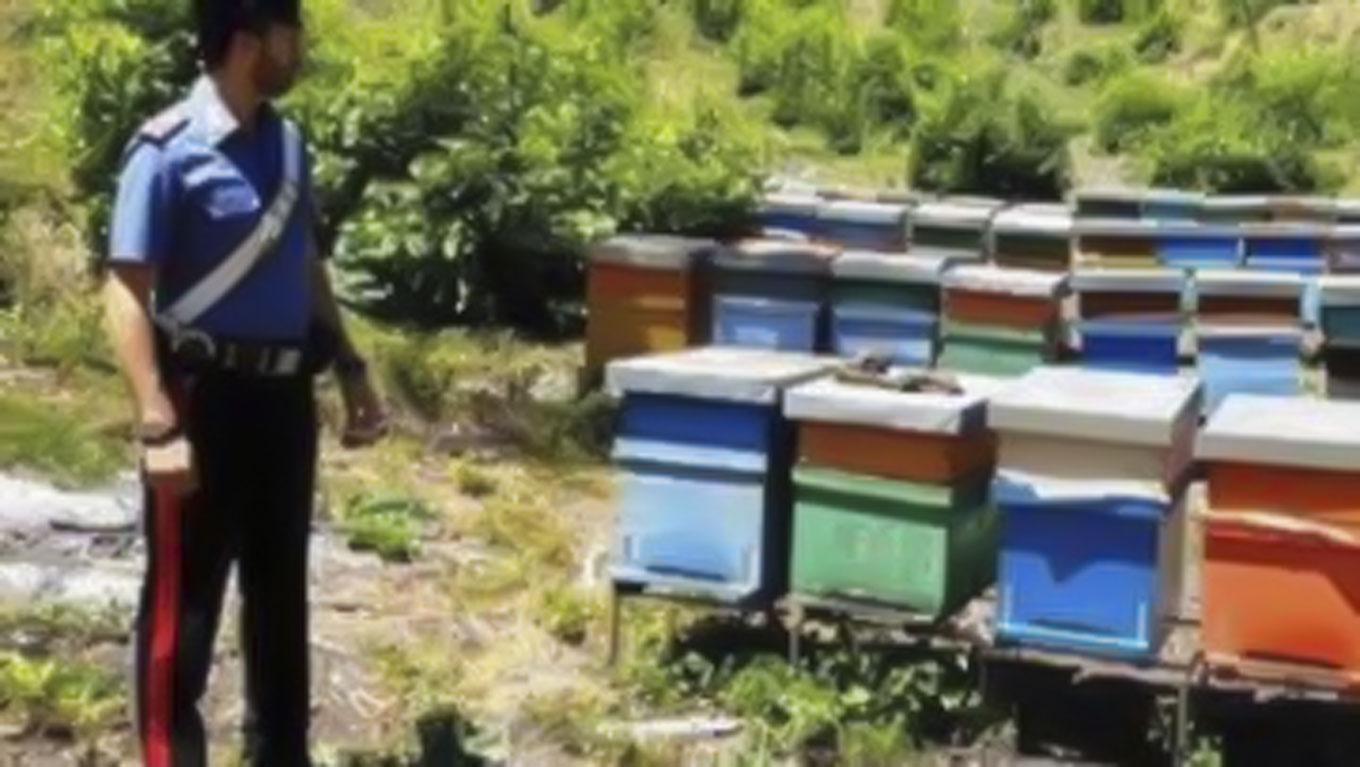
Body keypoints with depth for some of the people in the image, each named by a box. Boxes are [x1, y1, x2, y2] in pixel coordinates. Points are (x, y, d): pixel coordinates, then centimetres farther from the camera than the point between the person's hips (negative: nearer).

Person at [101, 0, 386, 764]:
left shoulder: (287, 143, 7)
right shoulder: (169, 151, -14)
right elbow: (127, 294, -17)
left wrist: (352, 369, 15)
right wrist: (159, 425, -23)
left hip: (283, 394, 7)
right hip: (207, 397, -7)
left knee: (282, 589, 17)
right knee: (185, 604, 2)